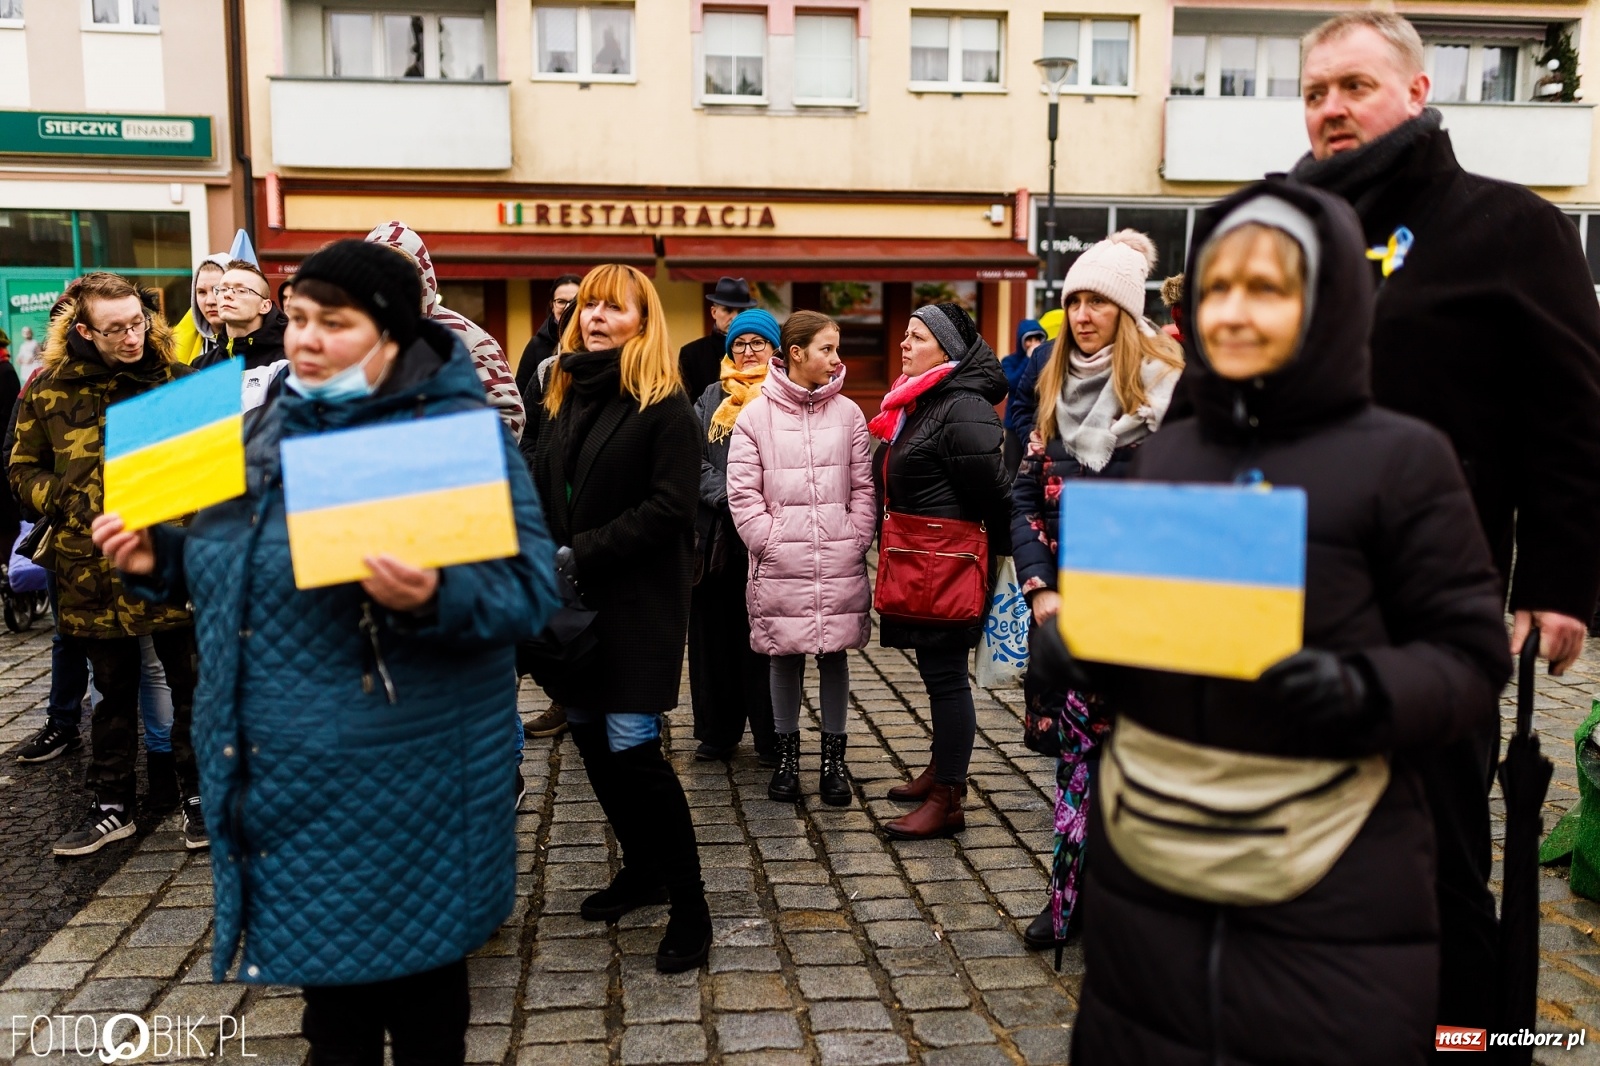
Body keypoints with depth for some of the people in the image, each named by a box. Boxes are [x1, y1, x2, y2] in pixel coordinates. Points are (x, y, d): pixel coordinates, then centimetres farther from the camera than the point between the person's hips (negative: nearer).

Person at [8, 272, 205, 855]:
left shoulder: (175, 379, -3)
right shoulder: (49, 390, 0)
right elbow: (23, 468, 9)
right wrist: (62, 501, -8)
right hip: (95, 567, 2)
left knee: (190, 687, 7)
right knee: (114, 693, 15)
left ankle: (197, 796, 24)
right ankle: (112, 808, 29)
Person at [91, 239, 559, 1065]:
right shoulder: (273, 427, 7)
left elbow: (528, 586, -20)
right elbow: (235, 564, 19)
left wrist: (435, 598, -38)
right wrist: (160, 557, 1)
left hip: (402, 771, -6)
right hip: (281, 767, 7)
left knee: (410, 958, 12)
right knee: (324, 949, 23)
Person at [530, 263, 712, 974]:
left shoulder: (664, 406, -8)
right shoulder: (565, 397, 13)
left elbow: (669, 506, -17)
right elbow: (542, 492, 15)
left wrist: (582, 553, -19)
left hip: (638, 602, -7)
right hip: (571, 601, 7)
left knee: (631, 747, -9)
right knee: (589, 736, 12)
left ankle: (688, 903, 5)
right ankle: (642, 869, 31)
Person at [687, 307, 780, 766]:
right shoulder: (712, 397, 16)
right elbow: (694, 457, 5)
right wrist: (727, 497, -10)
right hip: (716, 533, 4)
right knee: (714, 633, 8)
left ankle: (770, 737, 10)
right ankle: (718, 731, 20)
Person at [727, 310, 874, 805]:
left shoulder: (848, 413, 6)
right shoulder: (756, 416, 0)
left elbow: (864, 487, 6)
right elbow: (742, 491, -1)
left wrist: (857, 542, -3)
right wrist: (768, 541, -8)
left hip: (840, 563, 1)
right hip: (780, 562, -1)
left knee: (835, 652, 8)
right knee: (785, 656, 8)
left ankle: (833, 756, 21)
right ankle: (787, 754, 23)